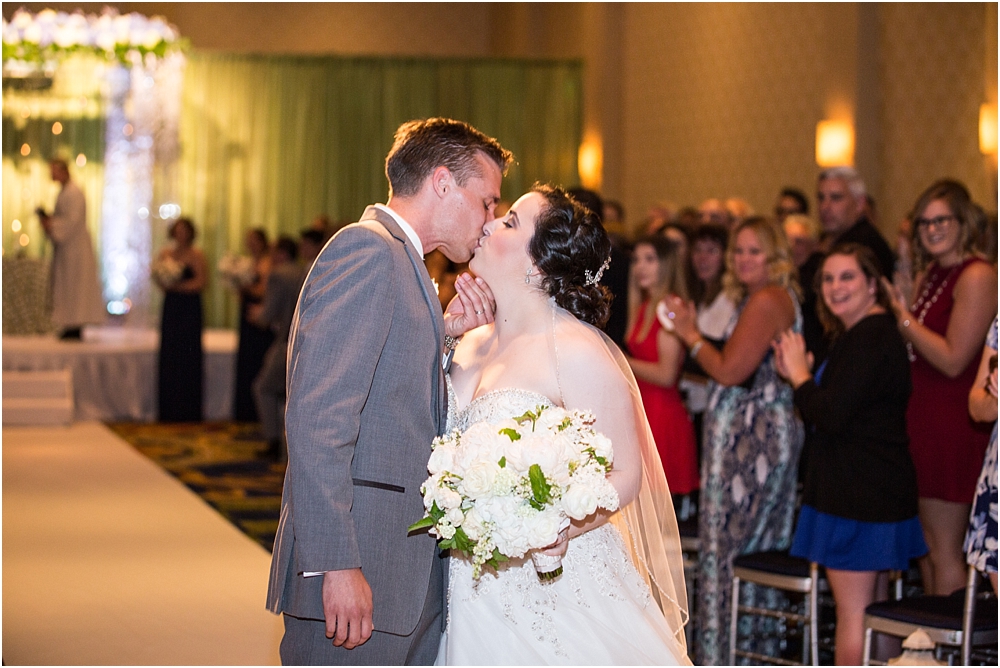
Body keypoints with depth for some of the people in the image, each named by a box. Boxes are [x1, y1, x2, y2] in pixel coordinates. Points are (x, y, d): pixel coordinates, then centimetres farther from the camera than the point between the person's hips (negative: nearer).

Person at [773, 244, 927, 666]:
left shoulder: (869, 339, -18)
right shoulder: (862, 334, 17)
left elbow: (831, 416, -23)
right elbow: (844, 409, 16)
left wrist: (799, 374, -9)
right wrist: (800, 374, 5)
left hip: (859, 496, -11)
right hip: (876, 492, 11)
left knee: (852, 612, -5)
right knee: (873, 609, 15)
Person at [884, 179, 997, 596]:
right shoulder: (929, 273, 14)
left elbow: (953, 359, -19)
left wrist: (905, 319, -13)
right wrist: (900, 317, 4)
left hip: (954, 425, -9)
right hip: (922, 418, 9)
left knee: (944, 548, -4)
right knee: (927, 544, 15)